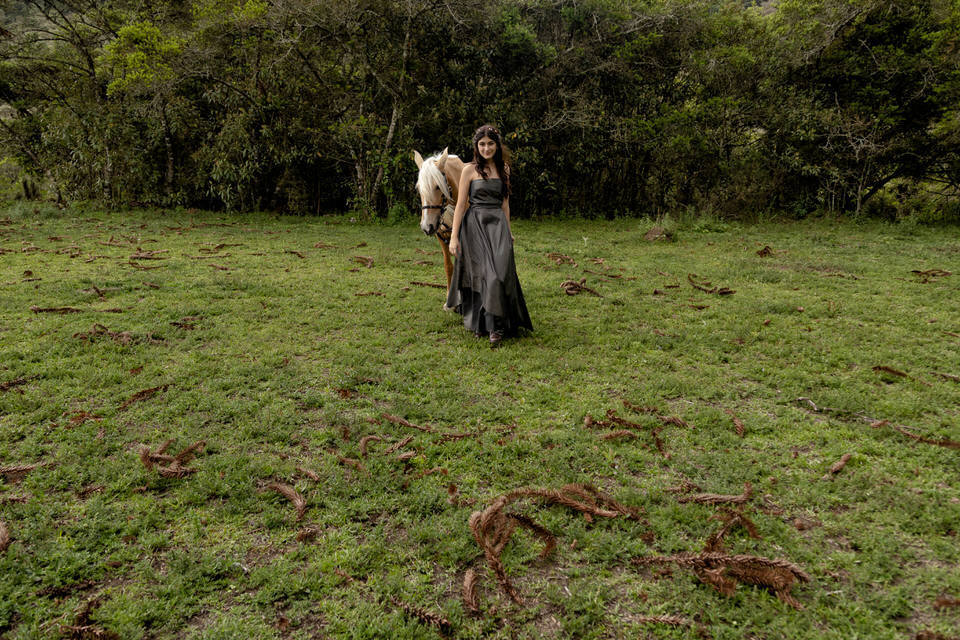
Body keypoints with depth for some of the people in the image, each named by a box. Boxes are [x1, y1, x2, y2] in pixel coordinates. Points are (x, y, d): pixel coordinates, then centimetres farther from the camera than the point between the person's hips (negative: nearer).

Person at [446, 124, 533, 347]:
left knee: (500, 271, -9)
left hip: (498, 224, 3)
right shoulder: (470, 170, -1)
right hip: (475, 224, -3)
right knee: (482, 272, -1)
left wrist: (508, 230, 20)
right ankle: (479, 322, 16)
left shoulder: (504, 169, 12)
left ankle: (495, 327, -5)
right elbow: (461, 204, -4)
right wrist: (454, 236, -9)